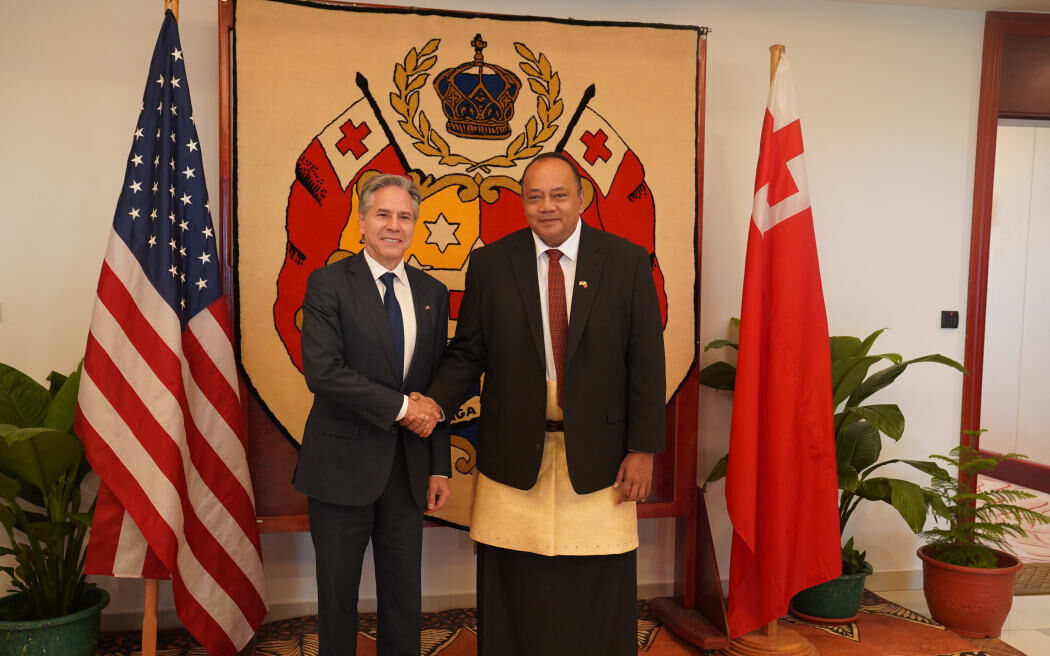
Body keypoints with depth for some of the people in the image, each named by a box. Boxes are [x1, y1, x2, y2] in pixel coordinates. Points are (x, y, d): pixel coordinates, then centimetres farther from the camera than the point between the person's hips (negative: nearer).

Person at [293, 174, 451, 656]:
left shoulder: (432, 293, 8)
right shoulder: (328, 283, -5)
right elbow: (322, 370, -17)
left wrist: (440, 467, 6)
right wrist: (399, 406, -17)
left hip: (407, 466, 4)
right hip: (343, 463, -3)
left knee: (404, 593, 13)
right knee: (338, 590, 11)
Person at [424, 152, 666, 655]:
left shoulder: (628, 261, 0)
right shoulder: (489, 263, 3)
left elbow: (647, 362, -1)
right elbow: (466, 353, 4)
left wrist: (643, 448, -4)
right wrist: (434, 403, -14)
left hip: (597, 453, 0)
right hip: (514, 452, 1)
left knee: (597, 601, 8)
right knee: (516, 594, 10)